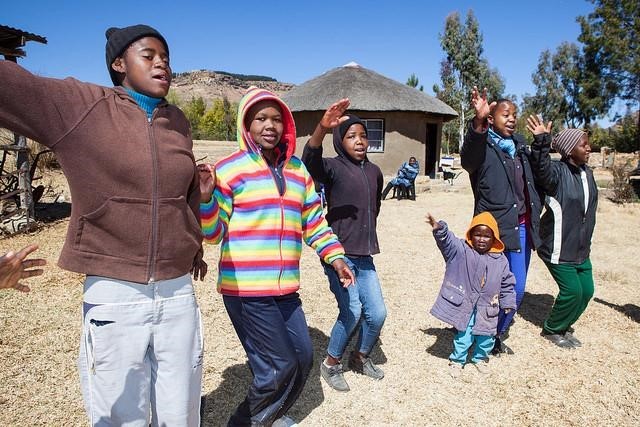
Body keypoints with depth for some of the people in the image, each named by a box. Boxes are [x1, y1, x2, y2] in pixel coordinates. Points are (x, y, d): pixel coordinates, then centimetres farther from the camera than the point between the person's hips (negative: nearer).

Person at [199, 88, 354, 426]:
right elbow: (213, 233, -7)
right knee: (280, 366, 0)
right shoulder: (230, 168, -6)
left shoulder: (296, 169, 11)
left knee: (303, 357, 16)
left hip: (285, 288, 7)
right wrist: (205, 197, -23)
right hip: (246, 287, -6)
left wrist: (335, 256, 9)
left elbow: (313, 221, 17)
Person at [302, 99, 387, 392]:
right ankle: (331, 364, 13)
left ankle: (360, 358, 33)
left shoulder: (374, 172, 10)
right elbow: (310, 162, -32)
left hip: (364, 256, 6)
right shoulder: (333, 167, -8)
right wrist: (322, 128, -49)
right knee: (352, 311, -13)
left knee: (377, 313, 6)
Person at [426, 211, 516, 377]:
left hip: (487, 308, 3)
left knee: (486, 337, 14)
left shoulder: (500, 260, 0)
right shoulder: (461, 249, -9)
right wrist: (439, 229, -46)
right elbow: (447, 241, -26)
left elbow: (507, 283, 9)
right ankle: (457, 360, 25)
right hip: (464, 304, -3)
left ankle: (480, 357, 40)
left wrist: (508, 302, 9)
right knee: (463, 335, 3)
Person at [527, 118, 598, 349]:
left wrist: (587, 243, 18)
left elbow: (589, 209, 17)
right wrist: (542, 142, -54)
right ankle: (552, 330, 19)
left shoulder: (587, 172, 8)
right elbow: (541, 168, -40)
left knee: (586, 291, 11)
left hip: (580, 250, 8)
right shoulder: (557, 172, -15)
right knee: (572, 291, -5)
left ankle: (564, 326, 33)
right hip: (559, 249, -8)